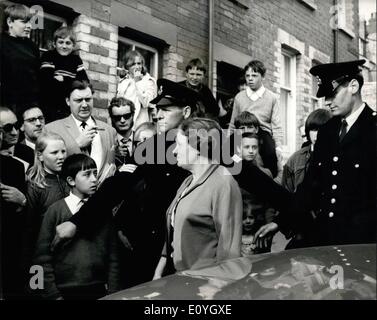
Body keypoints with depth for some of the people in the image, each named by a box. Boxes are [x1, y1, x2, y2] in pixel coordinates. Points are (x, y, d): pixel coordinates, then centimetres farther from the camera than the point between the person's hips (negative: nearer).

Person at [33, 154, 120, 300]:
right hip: (66, 291, -2)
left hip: (99, 289, 2)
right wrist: (53, 294, -6)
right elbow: (43, 257, -4)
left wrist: (113, 292, 0)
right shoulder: (56, 210, -5)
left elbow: (112, 255, 4)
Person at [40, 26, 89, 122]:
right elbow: (48, 83, -18)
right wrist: (71, 82, -12)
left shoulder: (76, 59, 11)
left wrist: (63, 79, -11)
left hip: (71, 110, 4)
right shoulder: (48, 57, -2)